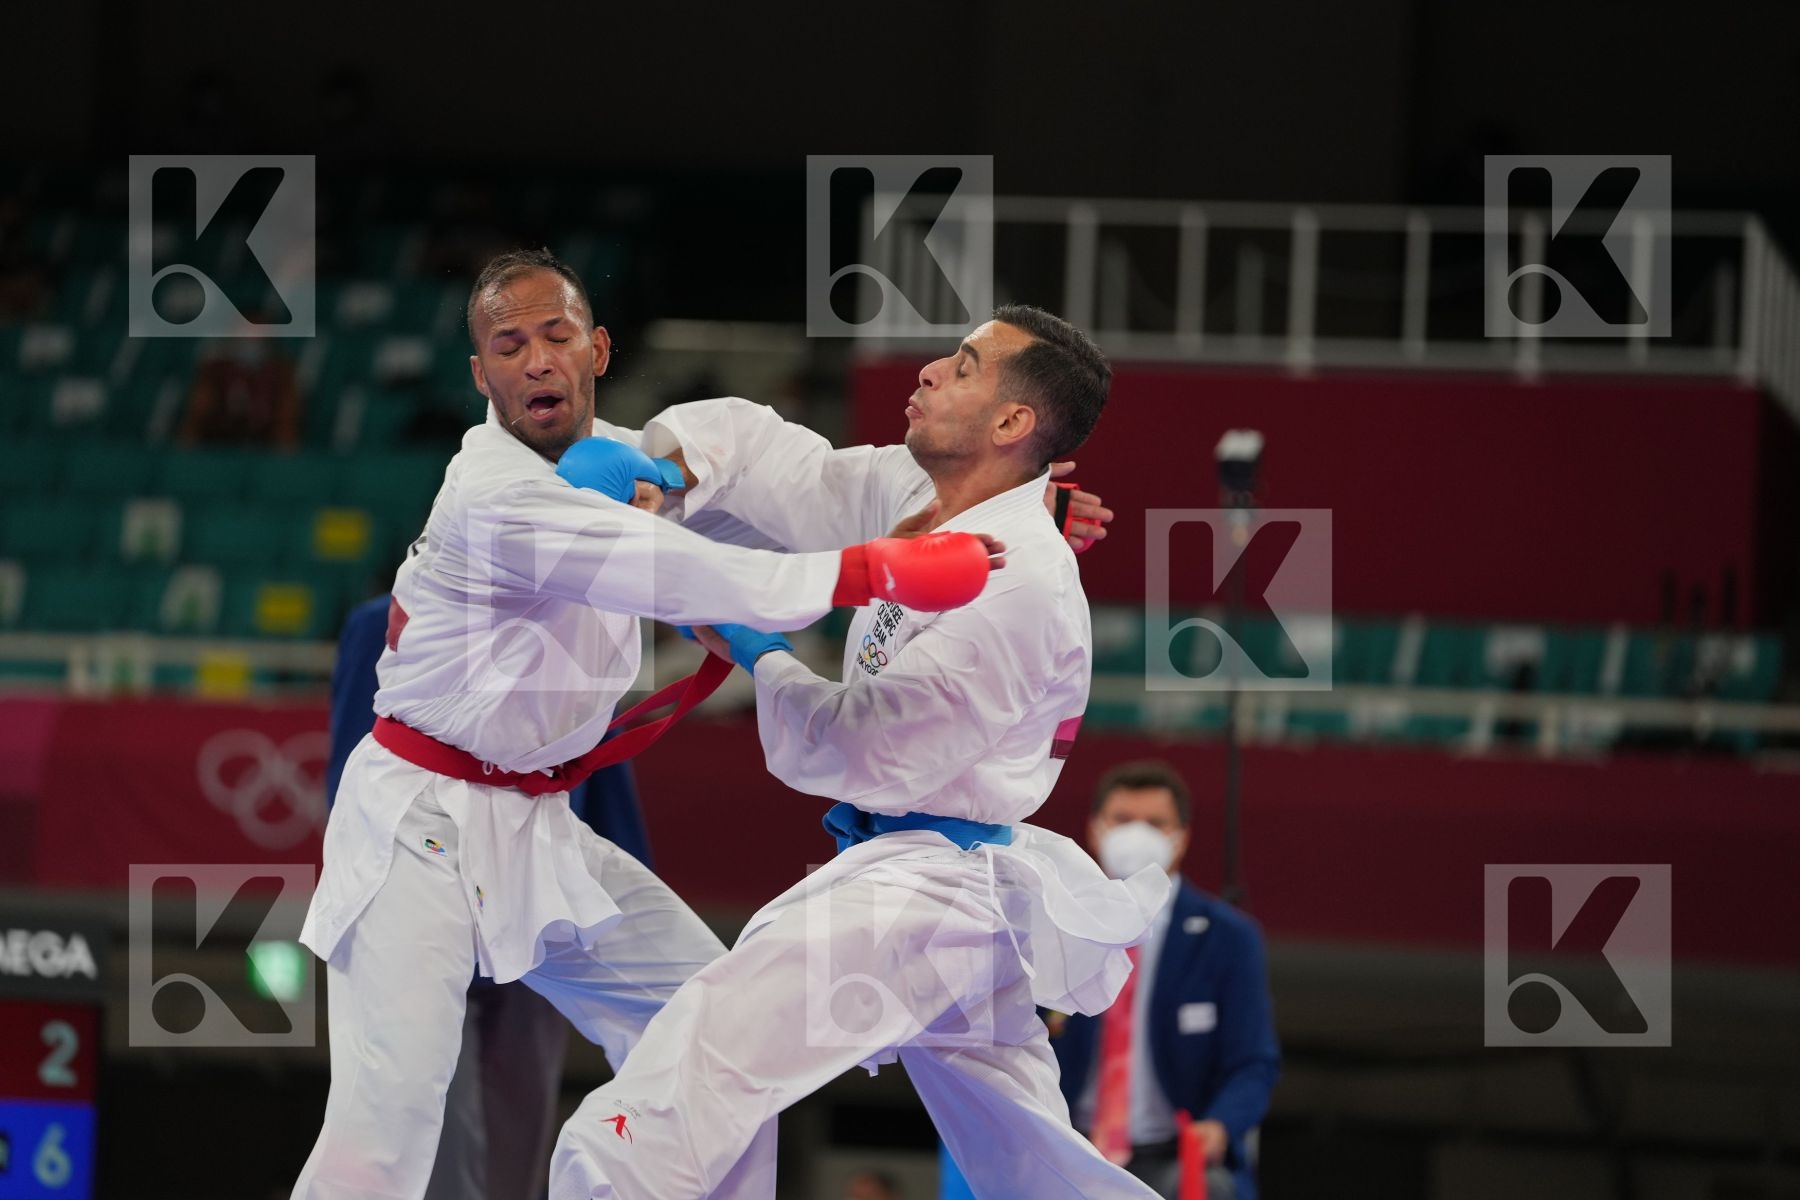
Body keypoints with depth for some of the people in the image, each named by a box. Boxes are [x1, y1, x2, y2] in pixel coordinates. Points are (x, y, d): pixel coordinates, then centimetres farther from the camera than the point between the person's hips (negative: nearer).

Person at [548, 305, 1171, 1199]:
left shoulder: (1021, 588, -21)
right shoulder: (908, 494, 5)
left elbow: (866, 753, -19)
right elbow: (766, 453, 9)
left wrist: (756, 656, -5)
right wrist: (659, 464, -12)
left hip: (919, 889, -10)